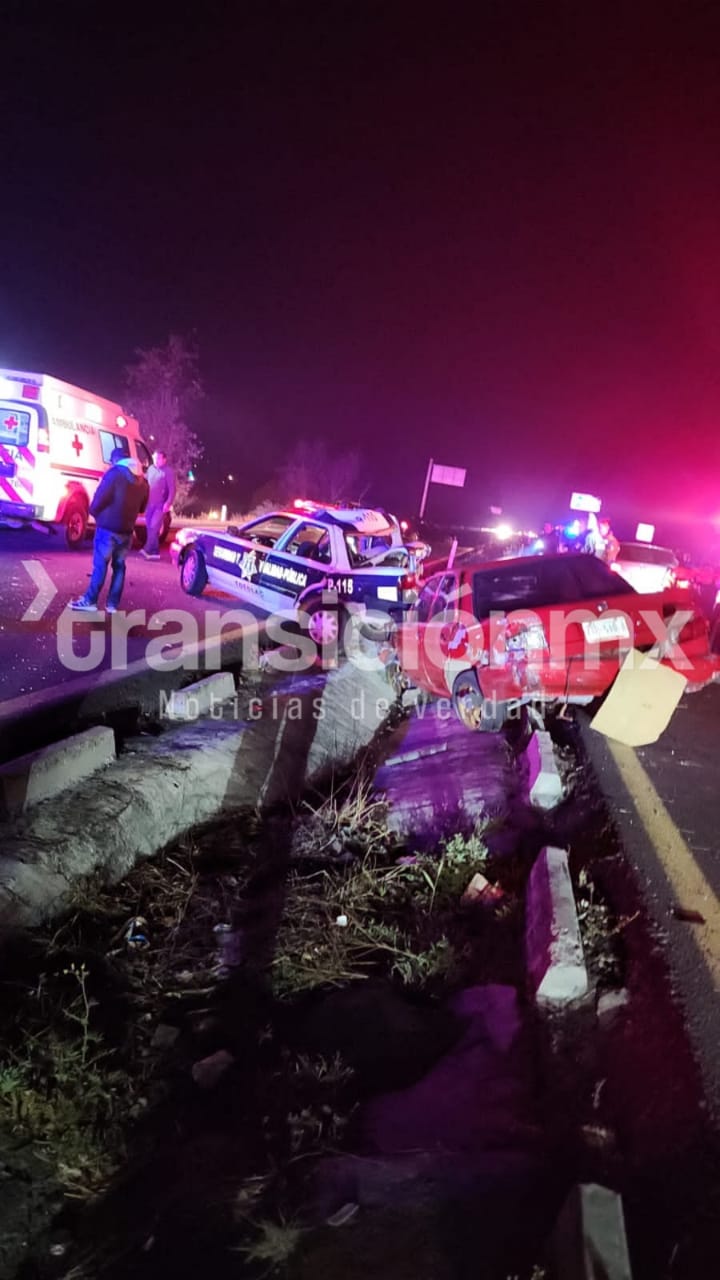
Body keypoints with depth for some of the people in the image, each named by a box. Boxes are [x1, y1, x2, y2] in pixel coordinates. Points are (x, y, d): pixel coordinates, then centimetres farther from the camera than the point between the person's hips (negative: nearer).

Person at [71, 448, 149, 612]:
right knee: (119, 566, 11)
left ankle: (90, 601, 5)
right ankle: (113, 604, 13)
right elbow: (141, 507, 19)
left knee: (100, 564, 0)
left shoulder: (114, 474, -11)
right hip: (126, 530, 6)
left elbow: (99, 499, -13)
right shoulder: (142, 481, 10)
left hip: (108, 528, -6)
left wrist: (94, 512, 6)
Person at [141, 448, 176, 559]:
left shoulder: (168, 471, -6)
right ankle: (155, 551, 12)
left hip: (161, 505, -6)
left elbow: (172, 489, -9)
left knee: (154, 526, -14)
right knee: (150, 527, 6)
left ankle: (147, 550, -18)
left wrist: (168, 503, -17)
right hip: (149, 504, 6)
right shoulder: (150, 469, 11)